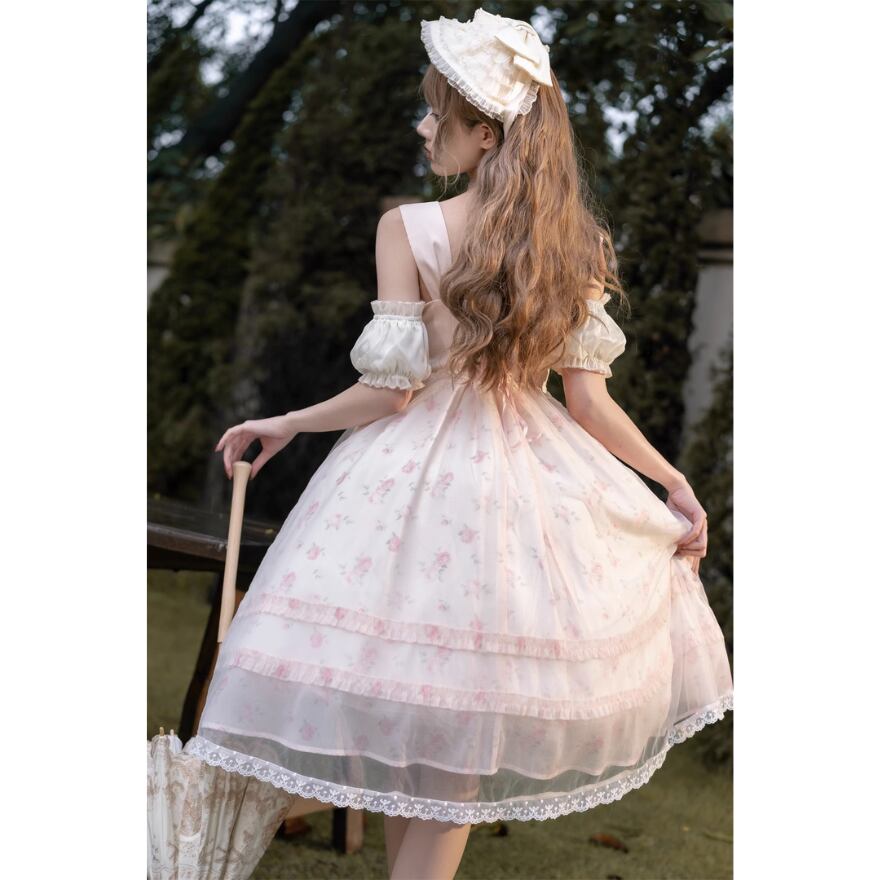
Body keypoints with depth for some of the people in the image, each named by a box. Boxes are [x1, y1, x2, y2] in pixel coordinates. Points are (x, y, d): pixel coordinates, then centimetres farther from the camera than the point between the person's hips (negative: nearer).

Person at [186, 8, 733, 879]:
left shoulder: (406, 228, -13)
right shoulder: (574, 244, -3)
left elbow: (390, 392, -13)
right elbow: (588, 401, -4)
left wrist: (286, 423, 3)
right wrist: (673, 479, 9)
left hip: (415, 480, -3)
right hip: (526, 481, 4)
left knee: (397, 706, 13)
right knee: (461, 747, 13)